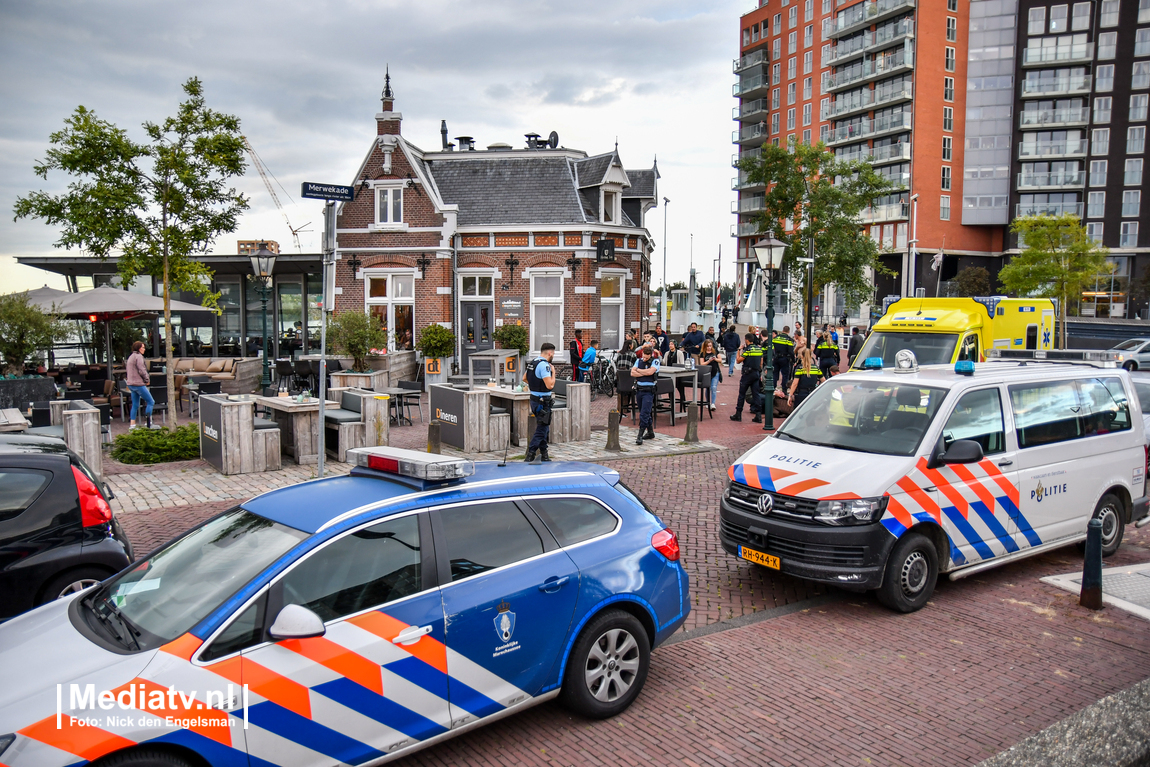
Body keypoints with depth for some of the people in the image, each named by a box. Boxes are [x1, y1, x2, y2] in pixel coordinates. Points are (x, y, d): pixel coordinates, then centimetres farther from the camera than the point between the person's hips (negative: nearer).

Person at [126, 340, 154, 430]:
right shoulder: (138, 356, -12)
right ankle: (149, 424, -3)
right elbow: (142, 371, -18)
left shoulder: (131, 357, 18)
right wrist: (147, 379, -3)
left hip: (131, 384, 10)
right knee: (151, 402, -2)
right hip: (138, 384, -10)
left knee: (135, 405, 14)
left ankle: (132, 425, 14)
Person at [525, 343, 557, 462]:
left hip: (534, 399, 10)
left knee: (544, 428, 17)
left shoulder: (532, 363, 11)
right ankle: (530, 455, -7)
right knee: (541, 429, -5)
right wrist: (553, 372, -11)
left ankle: (544, 454, 24)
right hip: (543, 402, -10)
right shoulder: (544, 365, -19)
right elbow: (550, 385, -24)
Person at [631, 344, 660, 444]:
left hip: (649, 390, -6)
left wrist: (638, 370, -6)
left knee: (644, 413, -11)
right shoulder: (638, 361, 10)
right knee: (645, 412, 14)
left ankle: (640, 436, -11)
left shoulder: (655, 361, -4)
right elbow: (632, 373, -2)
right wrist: (645, 374, -11)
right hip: (639, 389, 6)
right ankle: (650, 432, 27)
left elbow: (650, 371, -20)